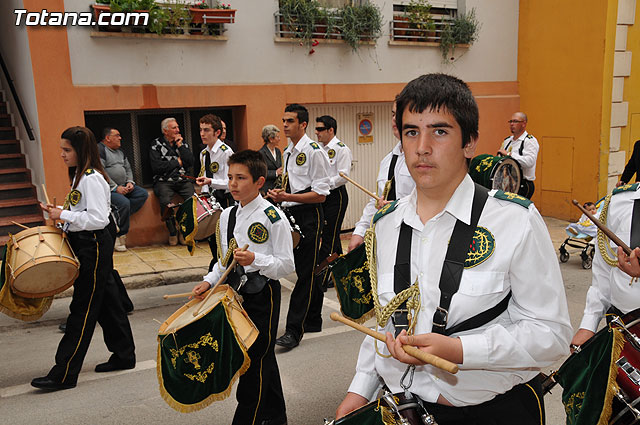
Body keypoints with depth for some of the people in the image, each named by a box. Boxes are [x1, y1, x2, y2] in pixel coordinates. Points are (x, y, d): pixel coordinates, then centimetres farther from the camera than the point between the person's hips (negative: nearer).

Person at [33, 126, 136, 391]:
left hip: (94, 246, -10)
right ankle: (124, 356, 26)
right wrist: (61, 215, 7)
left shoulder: (92, 178, -17)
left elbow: (98, 219, -23)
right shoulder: (80, 176, 14)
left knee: (82, 309, -4)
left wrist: (64, 215, -19)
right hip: (84, 244, 10)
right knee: (106, 302, 15)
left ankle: (64, 374, 2)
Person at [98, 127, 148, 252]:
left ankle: (121, 217, -17)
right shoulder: (99, 149, -7)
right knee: (124, 202, -31)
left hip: (123, 187, 9)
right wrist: (115, 187, -19)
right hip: (108, 189, -8)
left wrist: (130, 182, 3)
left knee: (143, 194, -11)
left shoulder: (119, 152, 21)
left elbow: (128, 168, 24)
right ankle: (119, 236, -18)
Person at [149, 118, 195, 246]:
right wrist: (177, 162, -2)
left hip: (182, 180, 3)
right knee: (165, 201, -33)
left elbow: (191, 162, 4)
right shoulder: (156, 144, 4)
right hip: (163, 181, -3)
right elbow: (156, 167, -9)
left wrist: (180, 146, -1)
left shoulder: (182, 142, 17)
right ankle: (172, 232, -14)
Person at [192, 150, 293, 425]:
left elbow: (286, 265, -14)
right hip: (236, 293, 7)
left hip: (263, 295, -7)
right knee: (262, 359, 19)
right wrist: (210, 281, 1)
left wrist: (256, 260, -28)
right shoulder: (227, 215, 8)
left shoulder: (273, 217, -14)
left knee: (257, 359, 0)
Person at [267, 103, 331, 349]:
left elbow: (321, 194, -16)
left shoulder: (313, 151, -12)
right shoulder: (287, 152, 15)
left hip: (309, 216, -9)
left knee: (305, 273, -4)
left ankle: (294, 329, -2)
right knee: (305, 270, 15)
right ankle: (313, 321, 27)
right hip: (292, 214, 9)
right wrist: (279, 194, 4)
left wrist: (288, 197, -23)